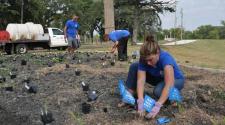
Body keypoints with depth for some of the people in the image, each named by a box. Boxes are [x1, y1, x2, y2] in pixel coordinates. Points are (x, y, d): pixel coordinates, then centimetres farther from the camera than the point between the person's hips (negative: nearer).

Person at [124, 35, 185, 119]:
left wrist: (157, 106, -54)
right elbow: (141, 80, -32)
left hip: (176, 79, -5)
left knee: (158, 91, -37)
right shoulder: (144, 59, -24)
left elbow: (169, 85, -46)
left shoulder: (165, 58, -38)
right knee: (134, 67, -14)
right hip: (159, 78, 5)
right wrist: (140, 102, -46)